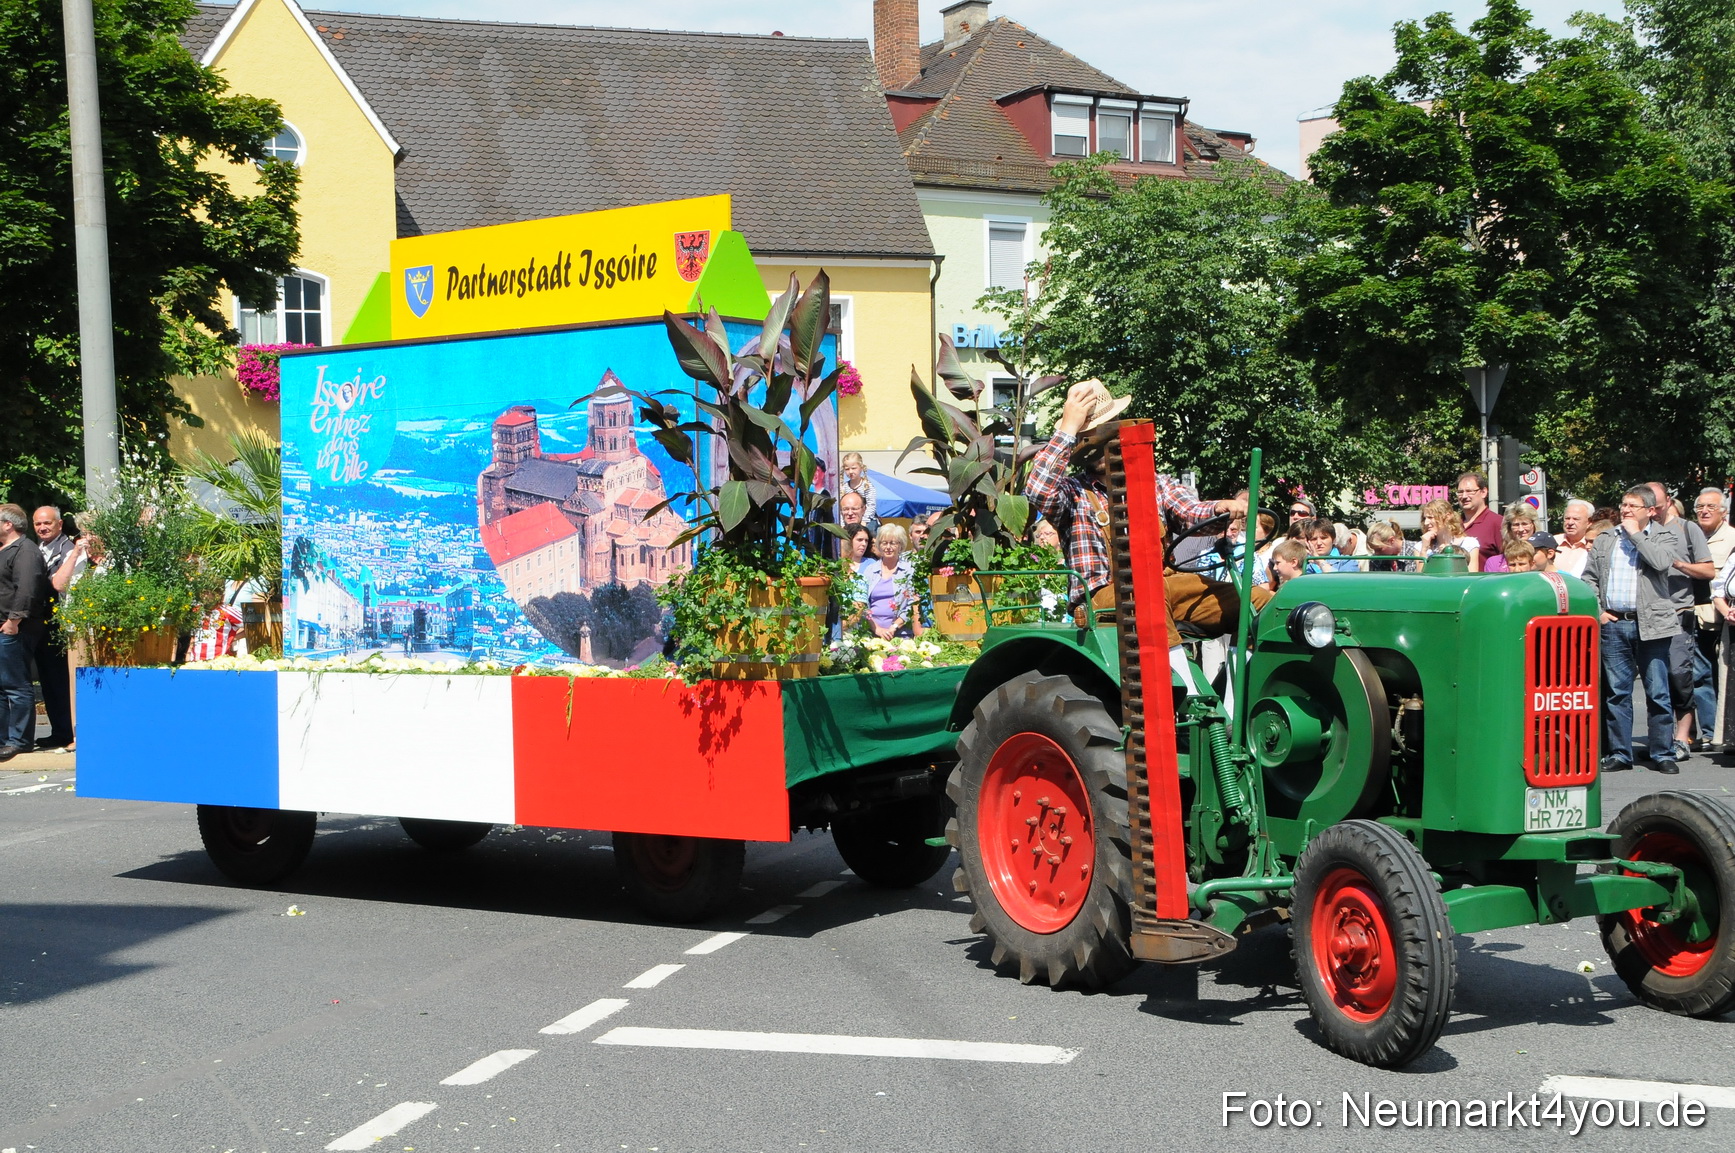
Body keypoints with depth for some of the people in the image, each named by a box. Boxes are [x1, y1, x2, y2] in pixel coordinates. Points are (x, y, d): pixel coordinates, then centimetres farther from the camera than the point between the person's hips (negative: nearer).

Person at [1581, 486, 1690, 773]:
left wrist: (1635, 534, -8)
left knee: (1658, 693, 0)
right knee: (1616, 692, 6)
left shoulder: (1666, 536, 4)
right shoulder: (1606, 540, 15)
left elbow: (1662, 561, -17)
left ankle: (1663, 754, 7)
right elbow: (1588, 578, 15)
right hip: (1613, 624, 3)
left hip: (1651, 626, -3)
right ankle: (1619, 753, 12)